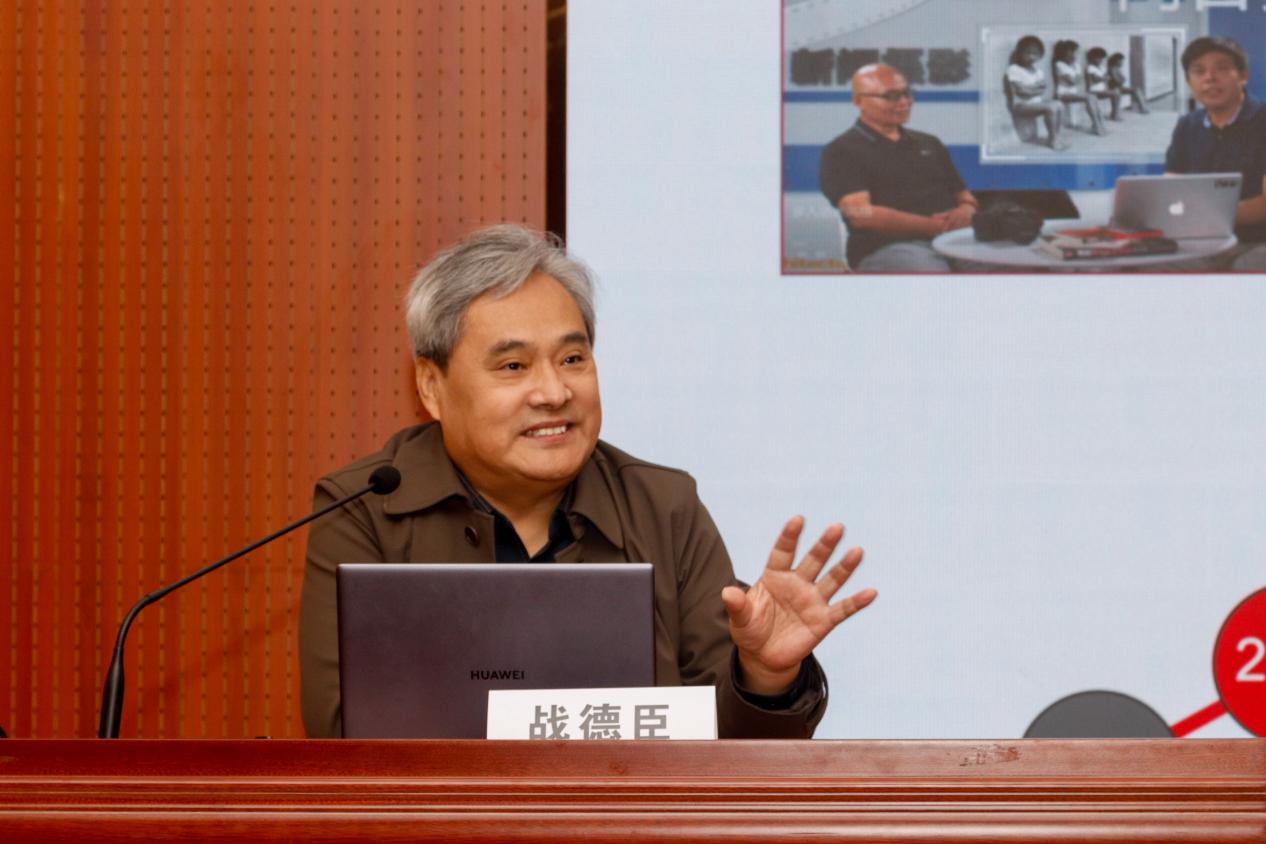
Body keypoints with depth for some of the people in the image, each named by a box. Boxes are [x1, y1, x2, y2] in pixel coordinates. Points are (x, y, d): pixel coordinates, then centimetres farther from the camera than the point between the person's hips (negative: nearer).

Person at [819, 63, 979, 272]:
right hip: (887, 247, -6)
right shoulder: (842, 152, 6)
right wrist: (931, 225, -15)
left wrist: (966, 211, -2)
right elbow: (861, 215, -8)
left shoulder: (929, 144, 27)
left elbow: (964, 197, 27)